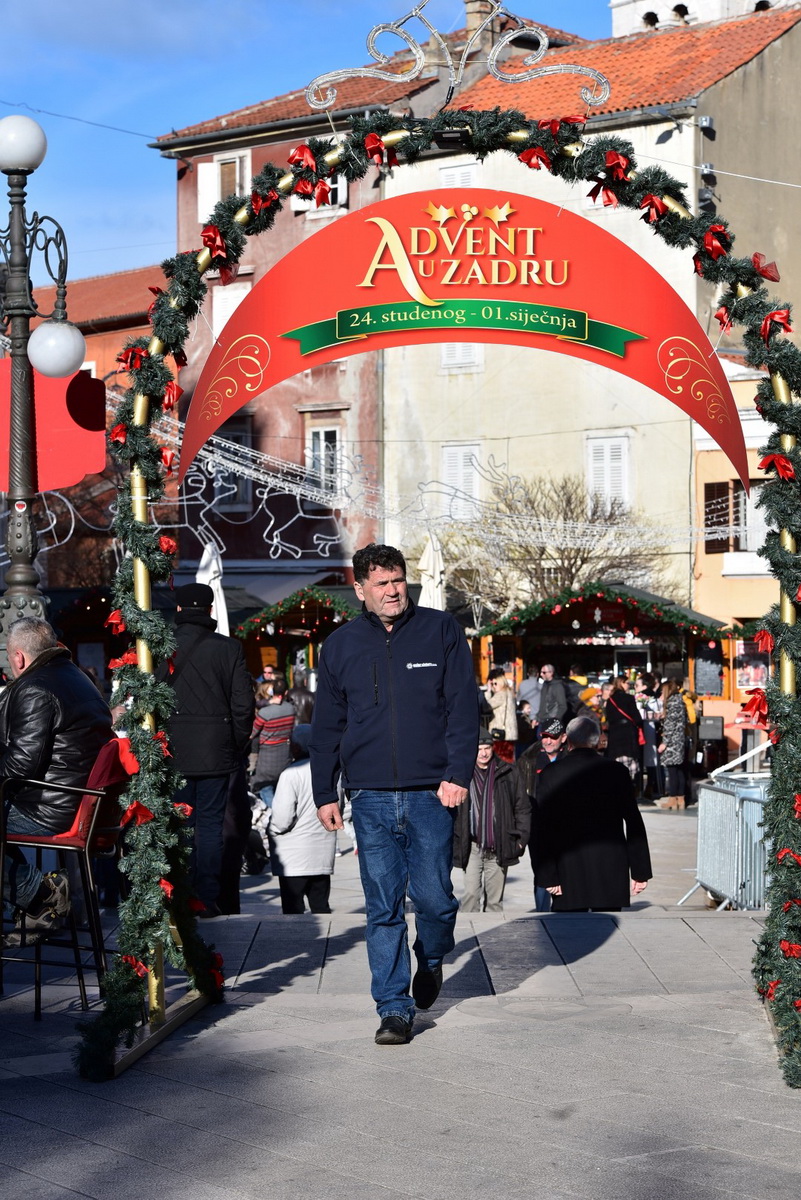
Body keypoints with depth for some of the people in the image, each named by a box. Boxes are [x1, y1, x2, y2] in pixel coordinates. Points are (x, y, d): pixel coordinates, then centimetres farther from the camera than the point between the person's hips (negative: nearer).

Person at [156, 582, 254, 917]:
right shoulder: (228, 648, -3)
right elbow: (244, 704, -2)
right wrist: (237, 747, 9)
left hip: (172, 751, 1)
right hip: (215, 752, 0)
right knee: (210, 824, 5)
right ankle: (207, 899, 4)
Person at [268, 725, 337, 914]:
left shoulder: (291, 774, -17)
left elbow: (282, 818, -18)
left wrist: (271, 830, 1)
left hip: (294, 857, -6)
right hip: (323, 851, 6)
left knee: (293, 908, -1)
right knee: (321, 907, 12)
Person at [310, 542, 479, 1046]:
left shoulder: (440, 631, 3)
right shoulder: (341, 645, 9)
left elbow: (463, 707, 0)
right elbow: (327, 726, 14)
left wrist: (458, 774, -9)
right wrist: (325, 794, 10)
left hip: (431, 795, -1)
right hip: (371, 799, 2)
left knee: (434, 898, 0)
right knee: (383, 908, 1)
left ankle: (431, 961, 31)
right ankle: (395, 1008, 9)